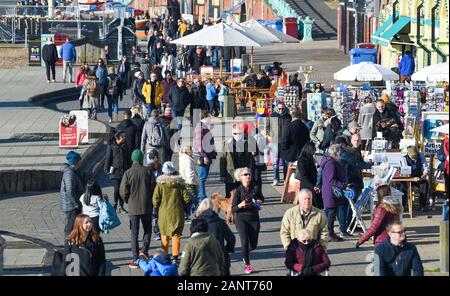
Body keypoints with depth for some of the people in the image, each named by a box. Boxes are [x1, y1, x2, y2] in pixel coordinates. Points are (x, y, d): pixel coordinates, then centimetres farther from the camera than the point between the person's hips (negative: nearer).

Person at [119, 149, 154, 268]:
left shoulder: (128, 173, -10)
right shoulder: (148, 172, -7)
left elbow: (123, 192, -10)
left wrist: (128, 201, 9)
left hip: (133, 208, -1)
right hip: (147, 207, 1)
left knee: (134, 233, 5)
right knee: (147, 229, 20)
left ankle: (136, 259, 3)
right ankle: (144, 250, 2)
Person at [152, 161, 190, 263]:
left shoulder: (160, 184, -8)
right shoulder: (180, 183, -3)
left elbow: (155, 199, -10)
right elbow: (187, 198, -2)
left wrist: (158, 208, 6)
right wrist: (182, 208, 14)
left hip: (163, 213, 0)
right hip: (177, 212, 0)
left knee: (164, 235, 13)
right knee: (176, 235, 5)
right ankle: (175, 257, -1)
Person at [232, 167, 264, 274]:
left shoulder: (255, 189, 0)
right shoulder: (238, 191, -8)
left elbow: (261, 198, 20)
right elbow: (234, 209, -8)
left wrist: (259, 202, -2)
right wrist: (241, 205, -28)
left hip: (254, 218, 3)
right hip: (241, 218, -3)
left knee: (253, 245, 5)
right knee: (245, 242, -10)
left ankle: (245, 254, 39)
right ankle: (247, 265, 7)